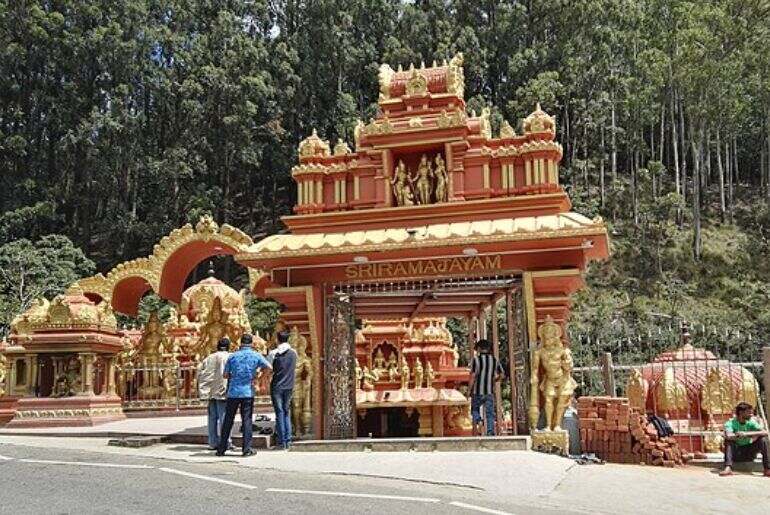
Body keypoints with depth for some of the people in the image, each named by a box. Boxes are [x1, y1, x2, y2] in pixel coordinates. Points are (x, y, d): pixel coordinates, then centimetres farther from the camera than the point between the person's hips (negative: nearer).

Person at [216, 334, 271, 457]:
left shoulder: (233, 356, 4)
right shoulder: (256, 356, -1)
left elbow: (225, 375, 8)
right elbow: (269, 367, 7)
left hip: (233, 392, 2)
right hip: (248, 392, -1)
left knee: (228, 420, 8)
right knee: (247, 420, 3)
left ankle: (221, 449, 12)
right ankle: (247, 449, -1)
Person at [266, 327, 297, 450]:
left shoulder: (273, 353, -9)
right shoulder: (293, 353, 3)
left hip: (277, 387, -3)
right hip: (289, 387, 3)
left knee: (280, 414, 1)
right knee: (287, 413, 11)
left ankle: (282, 442, 1)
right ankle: (288, 441, 8)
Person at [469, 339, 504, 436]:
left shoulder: (476, 359, -8)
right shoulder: (495, 360, 5)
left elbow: (473, 376, -12)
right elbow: (501, 375, 12)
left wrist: (470, 390, -5)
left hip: (477, 392, -2)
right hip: (490, 391, 3)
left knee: (475, 409, 18)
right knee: (490, 414, 8)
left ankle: (476, 426, -6)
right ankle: (490, 435, 0)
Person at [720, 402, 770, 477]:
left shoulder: (751, 422, -6)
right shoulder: (730, 423, -15)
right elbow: (728, 436, -37)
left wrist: (746, 433, -35)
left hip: (749, 453, 2)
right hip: (736, 453, -2)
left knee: (764, 439, -20)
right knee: (728, 440, -30)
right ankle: (728, 468, -39)